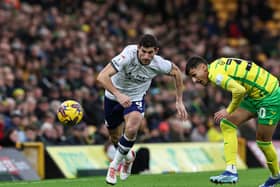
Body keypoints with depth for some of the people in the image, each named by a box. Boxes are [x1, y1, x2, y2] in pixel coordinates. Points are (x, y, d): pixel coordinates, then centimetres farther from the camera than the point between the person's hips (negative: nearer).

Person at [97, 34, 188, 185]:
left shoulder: (158, 64, -24)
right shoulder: (127, 56, -34)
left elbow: (176, 72, 0)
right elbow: (102, 77, -41)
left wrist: (179, 102, 1)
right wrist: (118, 94, -55)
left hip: (136, 98, 0)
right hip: (114, 96, 0)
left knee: (131, 129, -28)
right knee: (115, 137, 13)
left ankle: (115, 164, -4)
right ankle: (128, 156, 49)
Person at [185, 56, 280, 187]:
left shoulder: (215, 73, -21)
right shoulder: (219, 64, 7)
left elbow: (239, 90, -34)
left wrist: (229, 111, -19)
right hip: (255, 96, 10)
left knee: (263, 141, 1)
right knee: (227, 125, 0)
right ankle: (231, 170, -3)